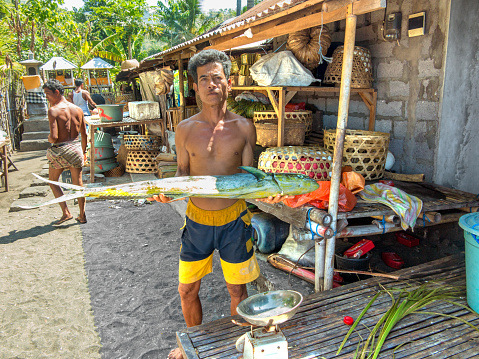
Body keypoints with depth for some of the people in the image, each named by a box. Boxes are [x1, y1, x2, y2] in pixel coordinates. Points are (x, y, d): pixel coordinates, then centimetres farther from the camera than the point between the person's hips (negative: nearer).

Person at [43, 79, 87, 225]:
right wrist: (83, 151, 19)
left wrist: (49, 139, 2)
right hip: (76, 148, 5)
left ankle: (66, 213, 8)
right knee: (78, 182, 13)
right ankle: (82, 215, 18)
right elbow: (84, 134, 8)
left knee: (53, 181, 15)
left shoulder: (53, 110, -13)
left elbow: (54, 137, -21)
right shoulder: (78, 109, 4)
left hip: (60, 150, -4)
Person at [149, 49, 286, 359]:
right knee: (187, 289, 14)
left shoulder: (243, 127, -3)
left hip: (233, 218, -1)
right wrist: (169, 191, -15)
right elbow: (183, 173, 6)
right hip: (197, 218, 2)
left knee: (237, 289, 13)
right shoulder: (186, 129, 0)